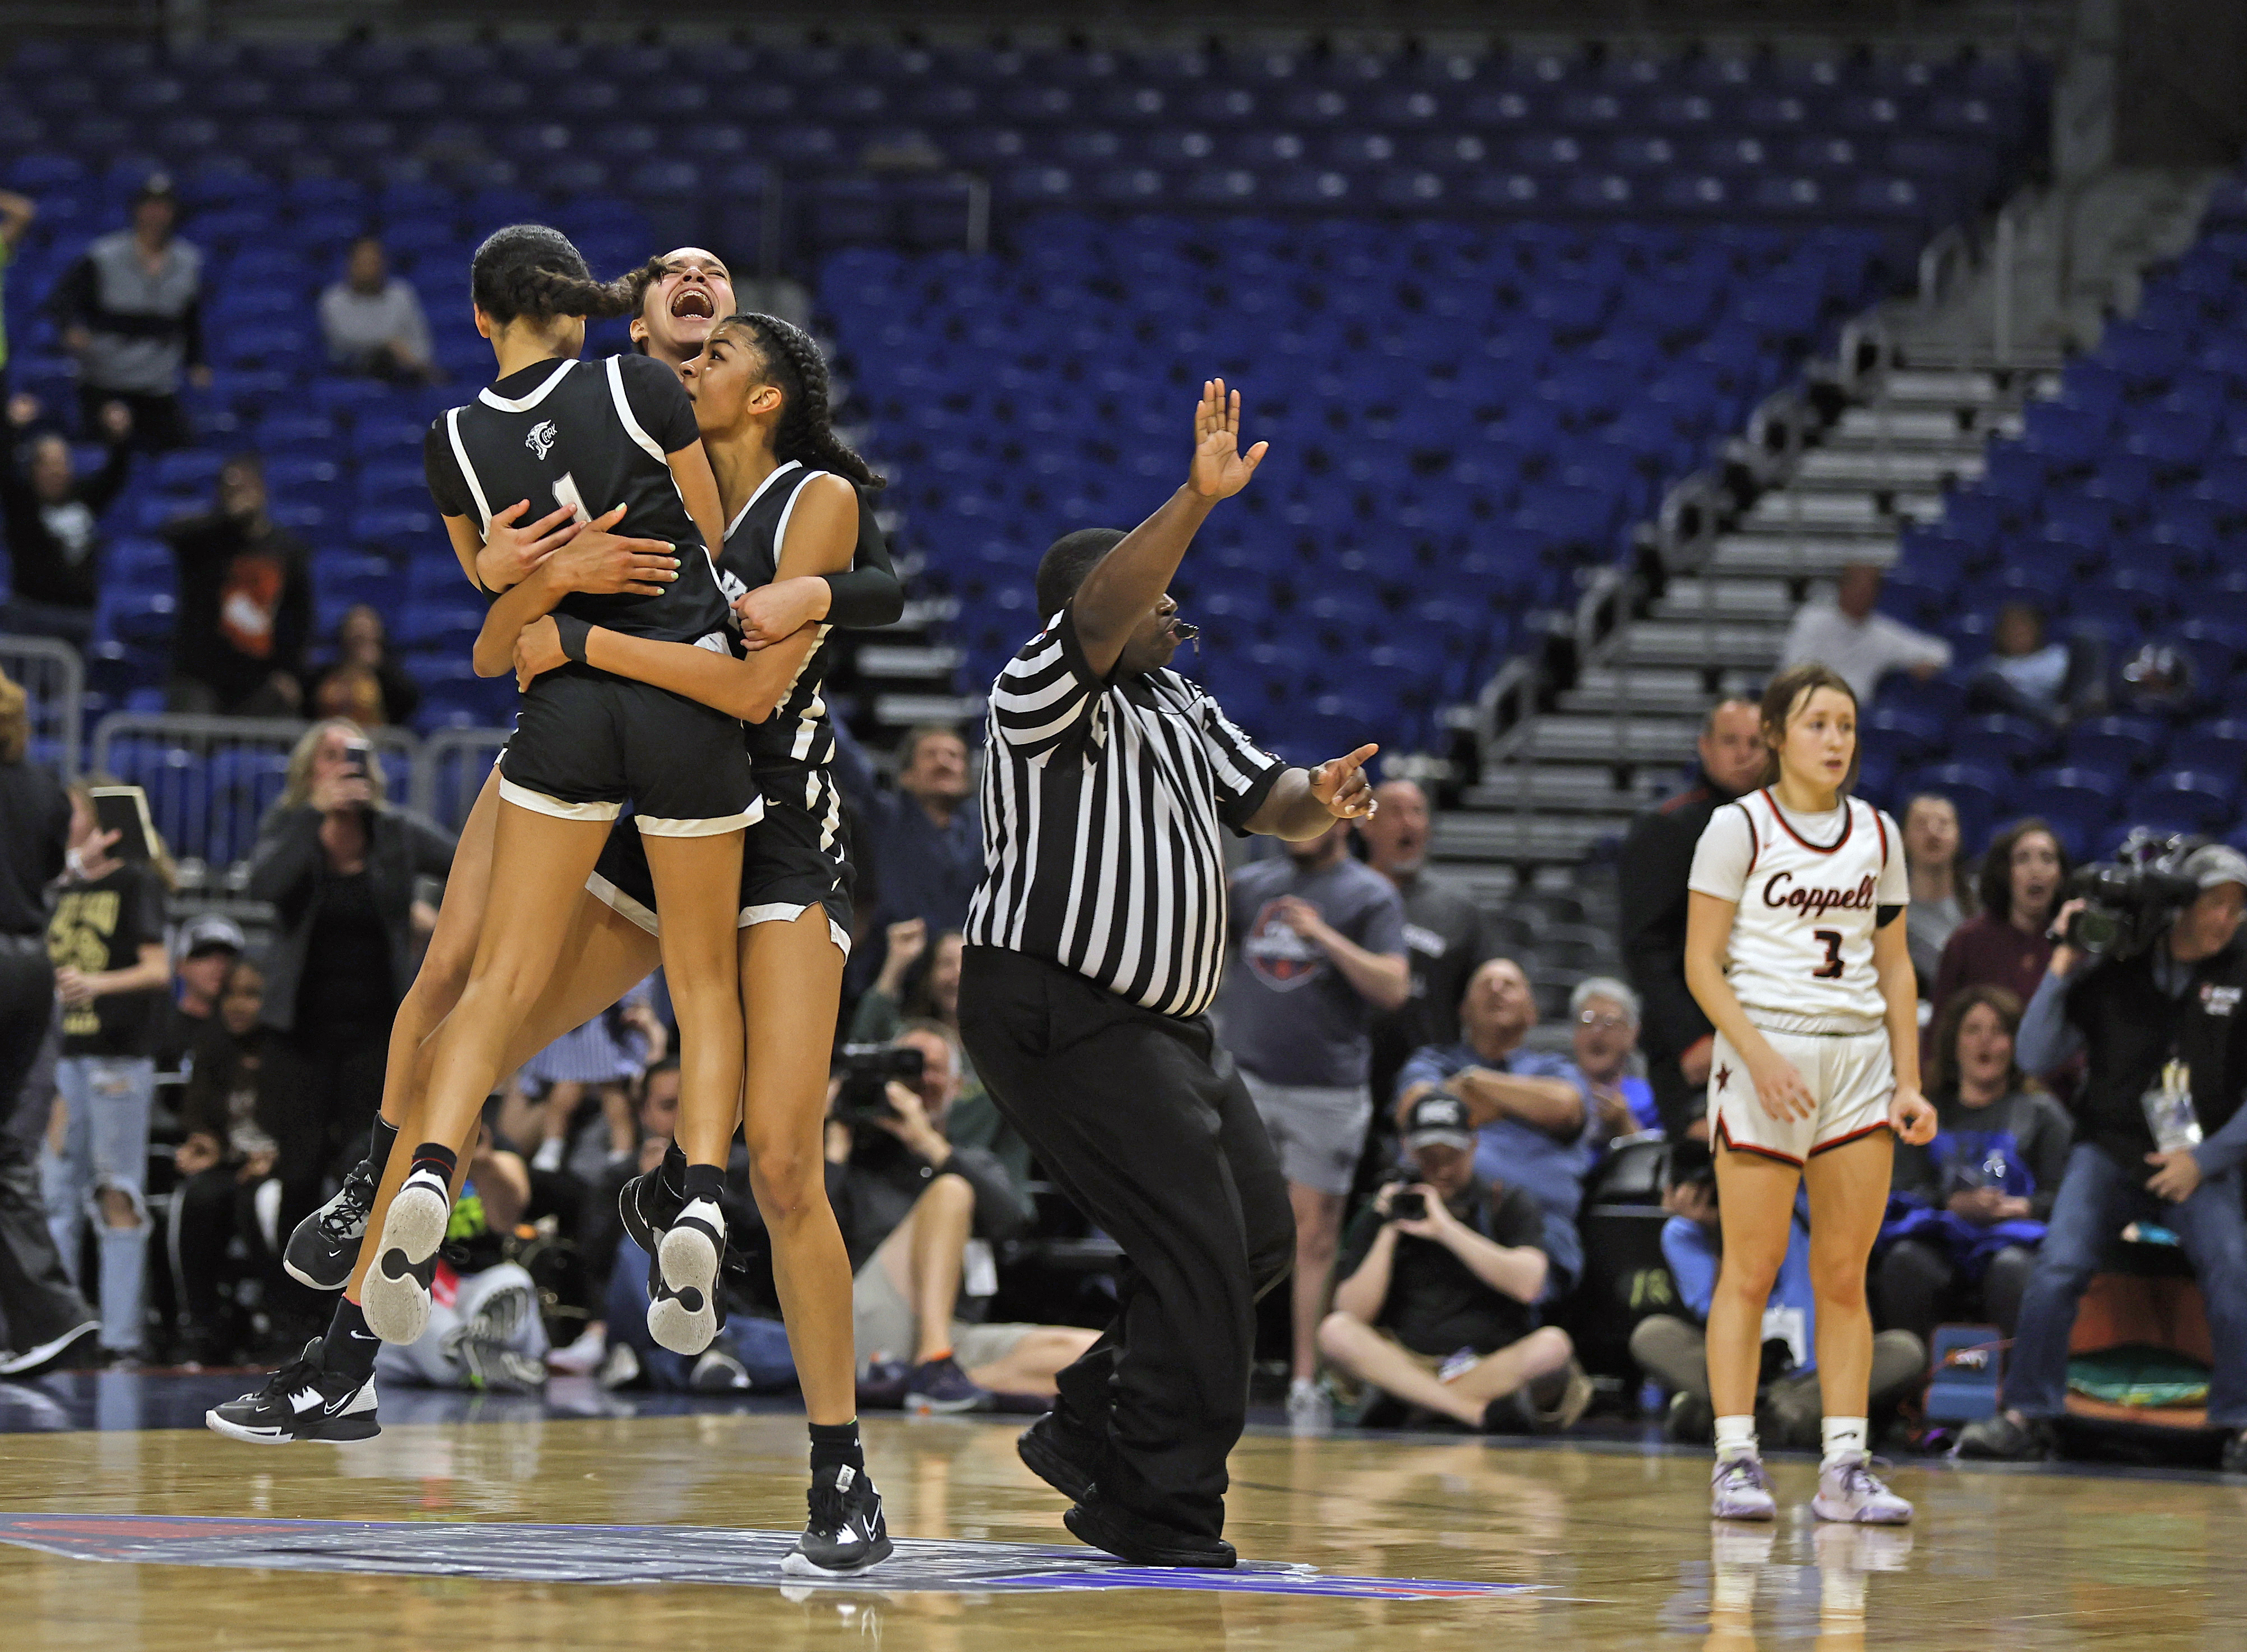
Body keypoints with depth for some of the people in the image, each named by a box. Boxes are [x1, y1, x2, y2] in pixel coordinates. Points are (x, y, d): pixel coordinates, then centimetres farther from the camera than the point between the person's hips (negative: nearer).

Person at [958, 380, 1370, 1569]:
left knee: (1258, 1235, 10)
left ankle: (1087, 1430, 19)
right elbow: (1103, 607, -31)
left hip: (1157, 1025, 10)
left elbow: (1259, 799, 17)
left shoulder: (1179, 707, 17)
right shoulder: (1047, 696, -12)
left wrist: (1315, 798, -8)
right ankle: (1163, 1517, -8)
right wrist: (1200, 500, -43)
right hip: (1058, 1014, -10)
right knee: (1199, 1250, -14)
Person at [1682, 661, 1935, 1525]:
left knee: (1844, 1275, 3)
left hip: (1859, 1060, 4)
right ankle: (1736, 1461, -1)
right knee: (1751, 1270, -4)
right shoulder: (1739, 827, -2)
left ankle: (1845, 1468, 3)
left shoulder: (1877, 834, 12)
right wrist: (1761, 1057, -18)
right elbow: (1702, 966, -6)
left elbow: (1895, 968, 16)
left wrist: (1909, 1080, 6)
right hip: (1764, 1052, -4)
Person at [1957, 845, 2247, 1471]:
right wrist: (2061, 971, -9)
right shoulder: (2111, 968, -1)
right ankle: (2026, 1415, -10)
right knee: (2058, 1268, -19)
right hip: (2108, 1149, 0)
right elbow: (2036, 1059, 0)